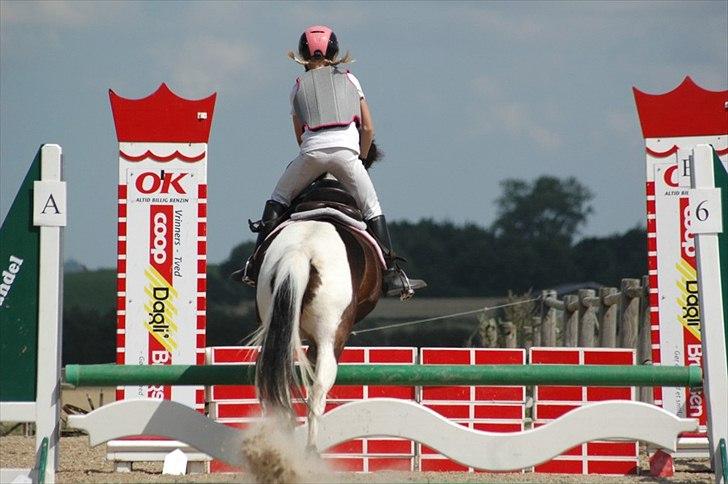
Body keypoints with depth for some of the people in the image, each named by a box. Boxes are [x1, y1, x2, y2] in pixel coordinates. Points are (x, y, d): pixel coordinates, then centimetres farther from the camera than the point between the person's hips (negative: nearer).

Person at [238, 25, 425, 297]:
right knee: (372, 209, 9)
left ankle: (256, 265, 11)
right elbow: (368, 128, 18)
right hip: (345, 150, 0)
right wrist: (361, 158, 31)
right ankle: (392, 275, 1)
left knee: (277, 200, 19)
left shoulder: (298, 87, 21)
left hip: (311, 151, 1)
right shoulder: (350, 80, 21)